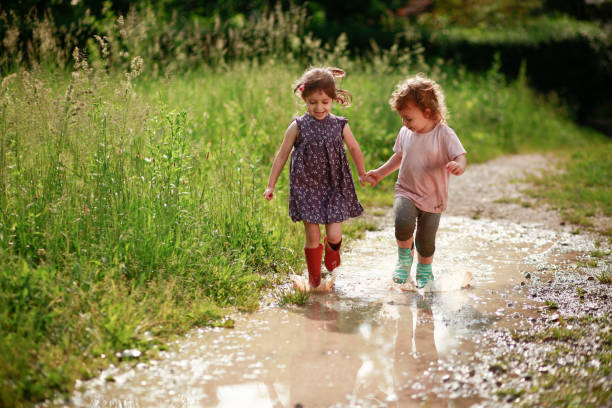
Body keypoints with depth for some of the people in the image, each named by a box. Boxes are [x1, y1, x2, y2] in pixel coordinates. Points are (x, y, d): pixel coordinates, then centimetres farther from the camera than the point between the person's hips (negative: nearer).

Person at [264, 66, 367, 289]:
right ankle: (314, 278, 19)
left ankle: (332, 254, 32)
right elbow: (281, 156, 2)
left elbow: (354, 150, 15)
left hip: (335, 187, 1)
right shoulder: (298, 126, -6)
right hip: (307, 187, -1)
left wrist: (362, 174, 26)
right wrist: (271, 185, 3)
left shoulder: (340, 125, -3)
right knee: (312, 237, 0)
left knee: (334, 235, -4)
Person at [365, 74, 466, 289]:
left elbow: (460, 157, -19)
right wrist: (379, 173, 21)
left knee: (426, 241, 8)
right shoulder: (405, 133, 2)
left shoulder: (444, 134, -13)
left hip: (432, 198, -2)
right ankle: (404, 257, 3)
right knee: (403, 222, -27)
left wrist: (457, 166, -42)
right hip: (405, 192, 2)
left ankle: (424, 271, 40)